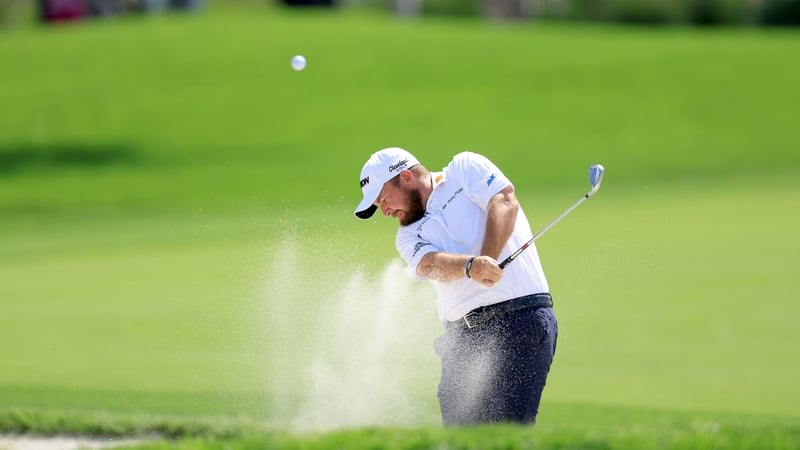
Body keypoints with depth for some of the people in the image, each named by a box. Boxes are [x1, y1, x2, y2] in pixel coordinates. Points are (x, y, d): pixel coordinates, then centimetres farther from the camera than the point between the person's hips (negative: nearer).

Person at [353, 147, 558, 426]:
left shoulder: (465, 169, 9)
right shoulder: (409, 236, 18)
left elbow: (505, 202, -8)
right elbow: (430, 265, -4)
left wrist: (488, 261, -23)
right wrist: (471, 267, -26)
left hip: (520, 319, -6)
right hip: (463, 337, 6)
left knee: (508, 432, -17)